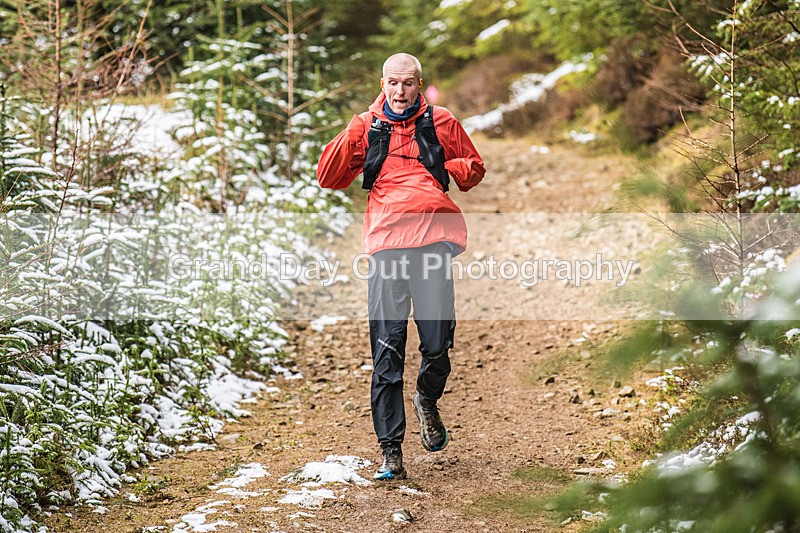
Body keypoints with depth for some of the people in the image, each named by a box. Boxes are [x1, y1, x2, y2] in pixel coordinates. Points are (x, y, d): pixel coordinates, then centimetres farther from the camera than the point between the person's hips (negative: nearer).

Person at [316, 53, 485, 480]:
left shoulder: (442, 123, 13)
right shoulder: (366, 126, 13)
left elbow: (474, 171, 25)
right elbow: (328, 179, 11)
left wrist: (461, 169, 1)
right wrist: (349, 138, -5)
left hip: (434, 240, 0)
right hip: (386, 243, 0)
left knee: (437, 345, -2)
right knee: (387, 350, -5)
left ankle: (427, 401, 32)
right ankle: (390, 450, -1)